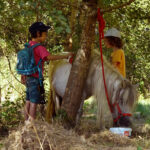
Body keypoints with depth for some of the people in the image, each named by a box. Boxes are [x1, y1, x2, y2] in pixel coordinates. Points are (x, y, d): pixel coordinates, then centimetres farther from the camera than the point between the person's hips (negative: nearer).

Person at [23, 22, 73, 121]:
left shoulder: (29, 45, 12)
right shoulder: (39, 47, -17)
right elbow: (49, 57, -30)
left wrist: (23, 76, 27)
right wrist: (65, 56, -26)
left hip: (28, 78, 9)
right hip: (35, 78, -9)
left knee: (28, 102, 14)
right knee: (34, 102, -6)